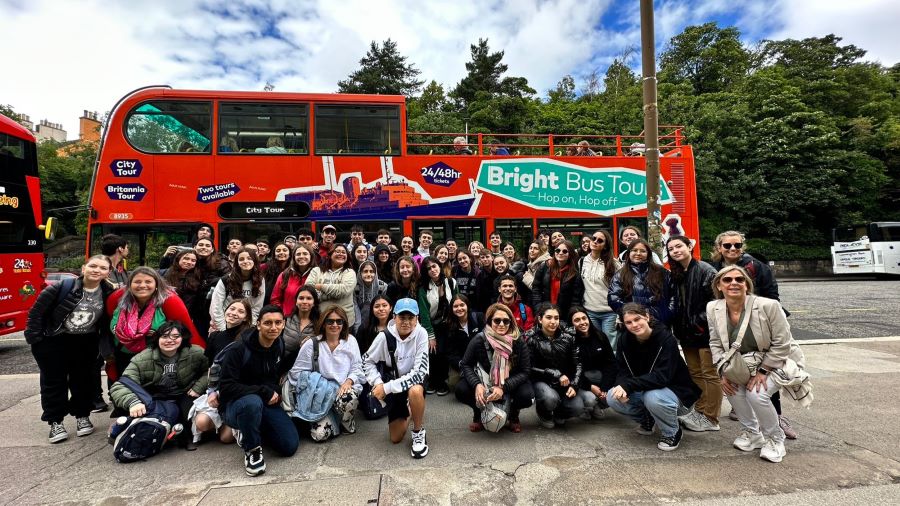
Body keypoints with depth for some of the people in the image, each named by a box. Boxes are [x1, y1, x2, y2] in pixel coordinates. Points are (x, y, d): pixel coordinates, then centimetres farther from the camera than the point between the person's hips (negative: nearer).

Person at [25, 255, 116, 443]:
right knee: (54, 382, 6)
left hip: (86, 344, 2)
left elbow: (107, 322, 1)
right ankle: (56, 422, 19)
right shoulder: (61, 288, -19)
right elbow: (36, 312, -11)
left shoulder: (109, 293, -9)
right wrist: (34, 338, -11)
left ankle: (82, 416, 26)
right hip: (52, 342, -2)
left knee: (84, 380, 10)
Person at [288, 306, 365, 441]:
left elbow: (357, 368, 2)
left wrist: (348, 381, -17)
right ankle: (333, 420, 16)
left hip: (345, 389, 1)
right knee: (320, 434, -20)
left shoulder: (350, 341, 1)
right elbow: (297, 372, -3)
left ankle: (347, 422, 0)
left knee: (349, 398, -36)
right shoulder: (312, 344, -5)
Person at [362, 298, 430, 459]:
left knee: (415, 391, -39)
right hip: (393, 387, 3)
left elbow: (419, 372, -29)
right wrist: (378, 383, -19)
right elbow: (366, 361, -3)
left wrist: (387, 387, -30)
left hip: (414, 381, -2)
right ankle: (406, 412, 39)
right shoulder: (385, 336, -19)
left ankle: (419, 433, -12)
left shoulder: (421, 334, -24)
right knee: (396, 438, 6)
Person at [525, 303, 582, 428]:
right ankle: (544, 413, 6)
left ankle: (558, 413, 17)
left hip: (564, 382, 3)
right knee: (550, 398, -33)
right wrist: (556, 374, -21)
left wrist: (574, 385, -13)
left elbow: (577, 363, 1)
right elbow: (531, 368, -14)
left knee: (578, 408, -20)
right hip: (541, 381, -3)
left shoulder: (568, 336, -2)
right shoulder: (531, 338, -10)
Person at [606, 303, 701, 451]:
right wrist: (622, 387, -29)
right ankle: (647, 419, 13)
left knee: (652, 398, -37)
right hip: (644, 391, 5)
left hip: (677, 392, -5)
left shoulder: (666, 339, -23)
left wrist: (628, 385, -37)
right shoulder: (625, 340, -7)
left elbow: (662, 376, -31)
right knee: (612, 398, -16)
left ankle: (673, 433, -4)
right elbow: (622, 371, -6)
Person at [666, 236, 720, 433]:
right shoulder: (676, 274, 12)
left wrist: (701, 323, -18)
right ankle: (699, 411, 27)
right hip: (687, 333, 8)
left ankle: (710, 418, 12)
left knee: (710, 374, 3)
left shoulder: (705, 270, -12)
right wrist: (678, 328, 9)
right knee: (695, 374, 15)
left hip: (705, 331, -7)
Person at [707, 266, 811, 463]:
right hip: (744, 365, 4)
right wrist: (724, 371, -12)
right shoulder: (713, 308, -12)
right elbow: (715, 344, -2)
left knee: (756, 394, -25)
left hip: (777, 362, -4)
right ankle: (751, 433, 9)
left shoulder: (768, 306, -25)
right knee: (733, 388, -20)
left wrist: (763, 371, -19)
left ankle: (775, 439, 5)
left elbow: (781, 344, -17)